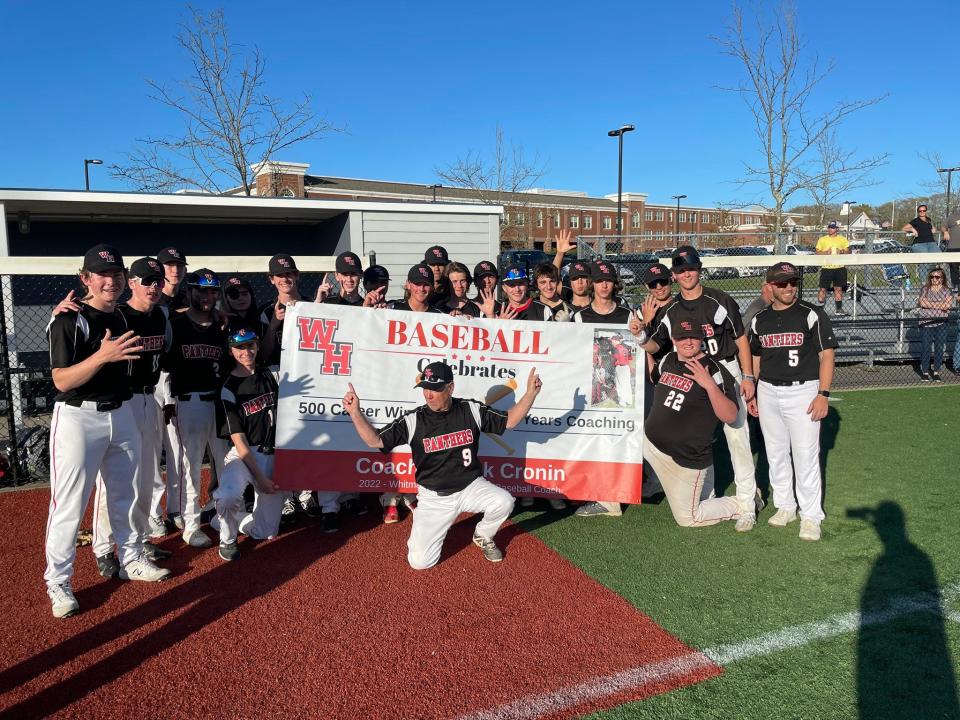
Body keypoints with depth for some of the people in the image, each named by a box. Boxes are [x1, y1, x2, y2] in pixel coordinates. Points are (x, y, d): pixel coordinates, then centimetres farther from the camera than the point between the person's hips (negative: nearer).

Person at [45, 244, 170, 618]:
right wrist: (102, 356, -31)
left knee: (124, 495, 18)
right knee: (69, 504, -1)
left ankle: (131, 560, 33)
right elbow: (61, 380, -21)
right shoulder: (68, 320, -13)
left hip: (121, 415, 7)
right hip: (78, 418, -7)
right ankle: (58, 582, 13)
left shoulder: (121, 318, 9)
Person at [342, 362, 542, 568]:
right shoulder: (413, 420, -11)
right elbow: (375, 440, -12)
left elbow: (509, 420, -1)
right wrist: (355, 412, -27)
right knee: (419, 561, -10)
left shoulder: (472, 410, -7)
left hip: (471, 487, 1)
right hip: (433, 498, 0)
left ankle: (483, 537, 7)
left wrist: (531, 393, -13)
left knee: (504, 501, -29)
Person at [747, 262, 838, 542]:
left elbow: (827, 355, -7)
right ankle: (785, 506, 26)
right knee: (775, 453, 12)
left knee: (806, 454, -4)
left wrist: (823, 394, -14)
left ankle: (811, 515, 7)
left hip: (803, 391, -5)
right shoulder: (760, 319, 9)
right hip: (768, 392, 5)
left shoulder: (812, 314, -5)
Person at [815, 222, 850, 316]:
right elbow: (817, 253, 4)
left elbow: (848, 252, 8)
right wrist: (825, 252, -14)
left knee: (838, 288, 4)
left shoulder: (842, 239, 9)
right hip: (826, 268, -1)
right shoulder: (822, 239, 7)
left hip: (839, 268, 1)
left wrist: (842, 252, -13)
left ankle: (839, 308, 10)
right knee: (823, 289, -2)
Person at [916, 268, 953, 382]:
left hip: (941, 323, 1)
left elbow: (948, 305, -11)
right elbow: (922, 303, -11)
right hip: (926, 323, 0)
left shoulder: (947, 291, 5)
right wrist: (940, 305, -9)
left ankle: (936, 372, 14)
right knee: (925, 348, 0)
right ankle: (925, 372, 9)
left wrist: (930, 304, -9)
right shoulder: (924, 289, 6)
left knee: (939, 348, 3)